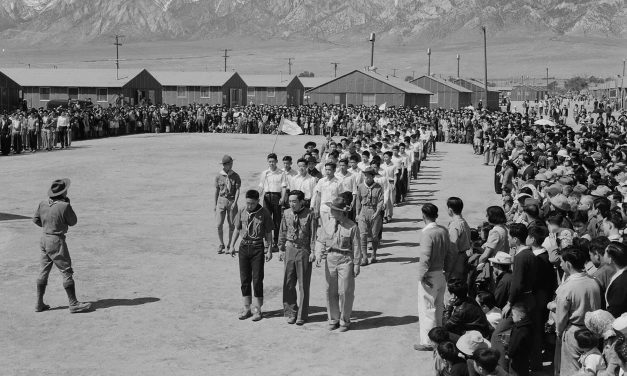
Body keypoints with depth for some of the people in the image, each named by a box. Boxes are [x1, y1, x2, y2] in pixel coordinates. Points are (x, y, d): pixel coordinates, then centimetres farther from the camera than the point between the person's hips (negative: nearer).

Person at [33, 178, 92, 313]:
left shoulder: (43, 204, 1)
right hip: (56, 242, -7)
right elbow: (73, 222, -5)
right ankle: (73, 304, 3)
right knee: (67, 272, -1)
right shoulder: (64, 206, -19)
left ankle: (40, 304, 21)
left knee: (44, 272, 15)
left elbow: (36, 219, 12)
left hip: (44, 239, 7)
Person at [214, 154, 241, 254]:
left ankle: (229, 245, 16)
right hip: (221, 200, 1)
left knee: (231, 225, 3)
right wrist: (214, 204, 8)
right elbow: (217, 191, 9)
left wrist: (235, 202, -16)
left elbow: (237, 190, -4)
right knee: (219, 224, -3)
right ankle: (221, 244, 14)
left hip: (232, 201, -1)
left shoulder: (235, 176, 0)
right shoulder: (219, 176, 3)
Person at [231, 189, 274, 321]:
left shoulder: (264, 213, -6)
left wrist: (269, 250, -3)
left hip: (258, 247, -3)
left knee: (257, 279, -1)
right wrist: (232, 246, 8)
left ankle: (257, 309, 8)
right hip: (244, 247, 3)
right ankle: (246, 308, 15)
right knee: (244, 279, 6)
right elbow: (237, 229, 12)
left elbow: (268, 233, -1)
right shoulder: (242, 212, 3)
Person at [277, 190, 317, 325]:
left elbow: (313, 234, -6)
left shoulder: (309, 215, -9)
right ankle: (291, 313, 19)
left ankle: (302, 315, 15)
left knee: (303, 284, 5)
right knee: (288, 283, 6)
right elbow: (283, 232, 10)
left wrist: (313, 251, -10)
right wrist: (281, 249, 9)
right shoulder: (286, 213, 1)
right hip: (290, 248, 3)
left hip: (304, 250, -3)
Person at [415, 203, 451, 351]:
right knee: (439, 306, 18)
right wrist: (445, 268, 17)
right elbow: (448, 252, 9)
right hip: (441, 274, 8)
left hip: (429, 277, -8)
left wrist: (421, 276, -14)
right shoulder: (444, 231, 2)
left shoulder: (428, 233, -20)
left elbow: (425, 257, -22)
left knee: (427, 309, 1)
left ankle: (428, 342, 6)